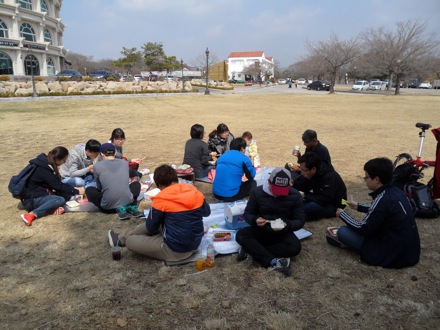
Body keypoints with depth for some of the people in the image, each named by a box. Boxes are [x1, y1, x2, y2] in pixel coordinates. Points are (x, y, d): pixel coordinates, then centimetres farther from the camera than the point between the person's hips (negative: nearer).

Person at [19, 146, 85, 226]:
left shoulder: (46, 164, 4)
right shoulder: (43, 170, -23)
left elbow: (58, 184, 10)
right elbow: (58, 186, -20)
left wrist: (73, 189, 3)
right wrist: (77, 191, -12)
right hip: (31, 199, -9)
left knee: (67, 194, -1)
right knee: (61, 200, -30)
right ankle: (32, 214, -30)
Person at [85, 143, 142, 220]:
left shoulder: (97, 166, -1)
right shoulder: (125, 163, 7)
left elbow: (99, 187, 11)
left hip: (108, 206, -3)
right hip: (128, 201, 3)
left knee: (89, 190, 25)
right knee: (136, 184, 33)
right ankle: (132, 207, 2)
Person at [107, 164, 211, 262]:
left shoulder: (162, 199, -18)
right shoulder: (195, 192, -5)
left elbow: (150, 227, -4)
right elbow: (206, 212, 14)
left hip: (175, 250, -6)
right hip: (195, 244, 7)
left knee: (130, 241, 9)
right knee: (148, 226, 24)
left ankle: (123, 240, 42)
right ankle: (122, 238, 41)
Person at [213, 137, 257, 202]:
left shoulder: (222, 156, 13)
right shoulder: (244, 158, -5)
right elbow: (251, 176, 8)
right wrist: (251, 166, 26)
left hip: (216, 193, 7)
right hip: (230, 195, -7)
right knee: (253, 183, 15)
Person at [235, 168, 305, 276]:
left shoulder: (295, 195, -9)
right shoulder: (257, 192, -9)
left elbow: (300, 221, -5)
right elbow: (247, 214, -1)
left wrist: (287, 224, -27)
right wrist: (255, 220, -26)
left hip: (283, 232, 0)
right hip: (261, 230, 1)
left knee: (295, 247, -33)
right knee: (240, 235, -28)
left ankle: (251, 249, -24)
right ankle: (274, 262, -32)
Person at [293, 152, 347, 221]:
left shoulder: (330, 177, -29)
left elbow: (325, 200, -31)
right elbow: (304, 187, 4)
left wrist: (305, 197, -30)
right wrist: (293, 184, -16)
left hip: (334, 206, -8)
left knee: (311, 206, -37)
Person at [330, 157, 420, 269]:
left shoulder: (382, 199, -23)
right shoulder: (396, 192, 2)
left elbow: (363, 229, -15)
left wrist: (342, 214, -1)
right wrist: (359, 206, 27)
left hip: (394, 256, -9)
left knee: (343, 231, -7)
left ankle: (341, 240, 24)